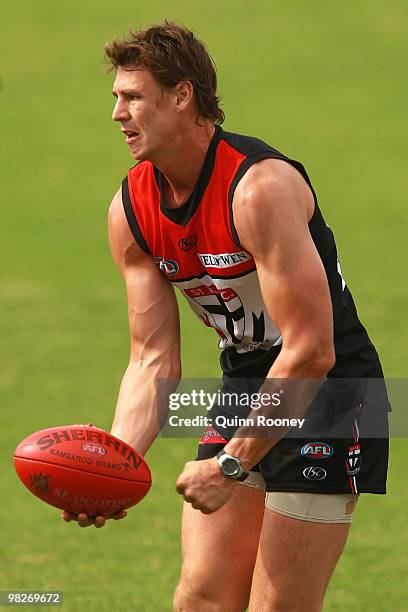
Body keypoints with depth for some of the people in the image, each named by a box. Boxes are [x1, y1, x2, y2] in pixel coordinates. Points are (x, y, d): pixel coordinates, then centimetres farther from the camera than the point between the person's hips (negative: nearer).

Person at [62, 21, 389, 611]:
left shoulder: (260, 187, -25)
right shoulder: (131, 210, -2)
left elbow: (311, 352, -27)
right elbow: (154, 361, 2)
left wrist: (233, 463, -23)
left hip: (329, 392, -7)